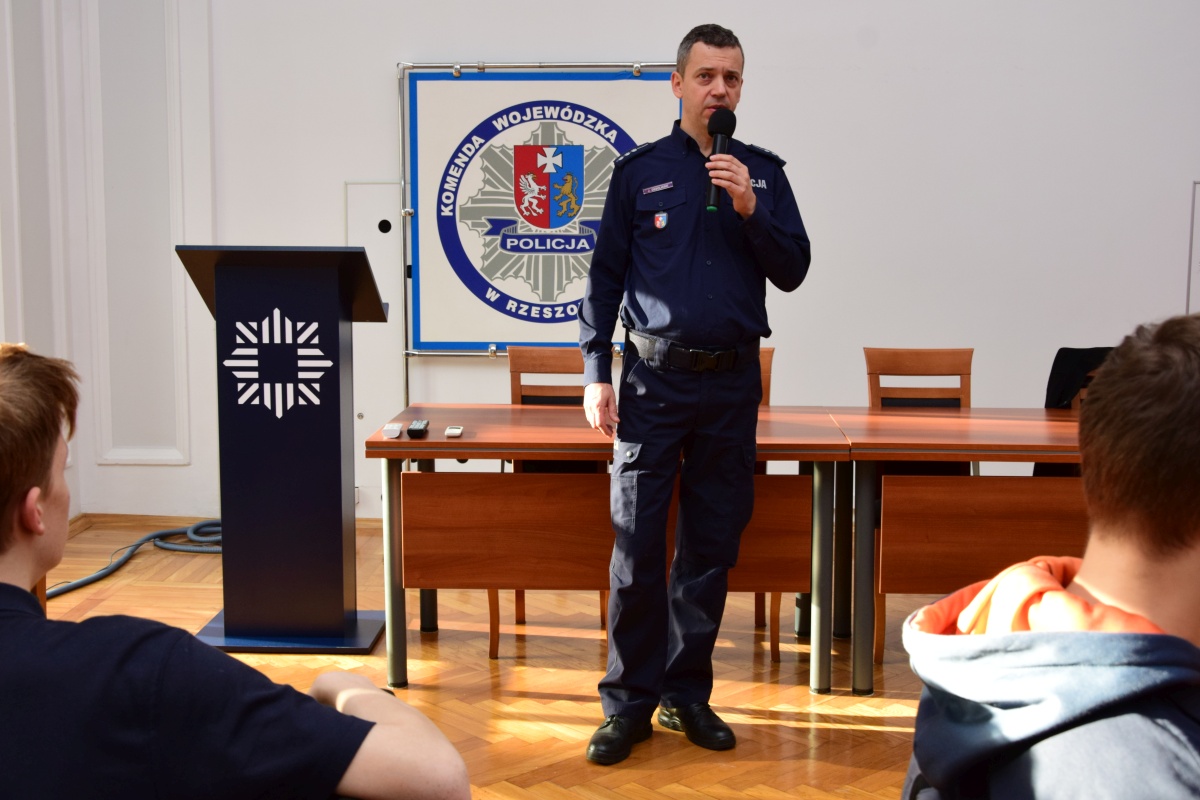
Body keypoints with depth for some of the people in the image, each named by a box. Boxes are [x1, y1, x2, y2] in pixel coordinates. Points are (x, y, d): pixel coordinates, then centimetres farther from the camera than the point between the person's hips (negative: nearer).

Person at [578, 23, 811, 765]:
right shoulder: (639, 170, 4)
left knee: (711, 546, 8)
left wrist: (750, 209, -11)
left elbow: (793, 271, 5)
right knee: (637, 546, -3)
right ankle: (630, 702, 9)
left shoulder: (763, 171, 10)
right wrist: (597, 375, -4)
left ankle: (689, 694, 20)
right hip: (654, 377, -2)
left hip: (732, 378, 2)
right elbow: (605, 277, 3)